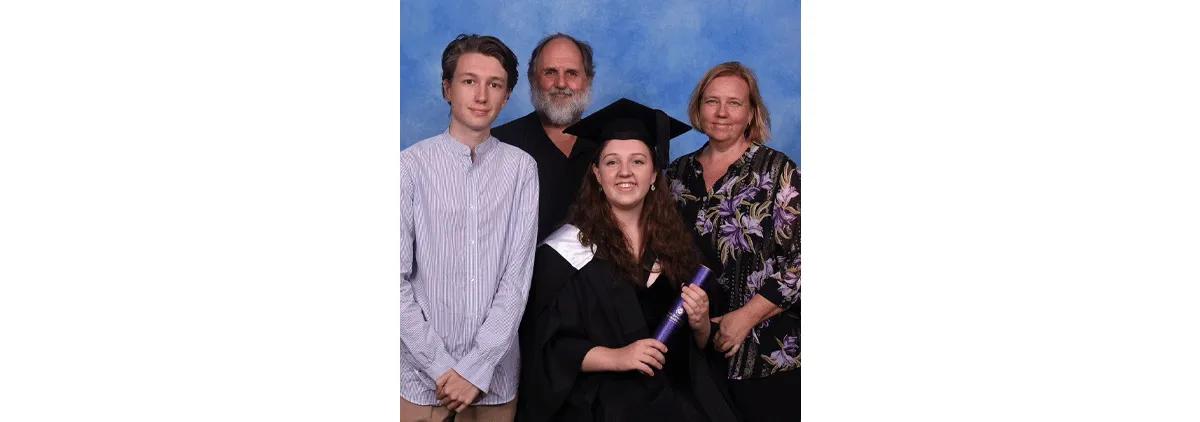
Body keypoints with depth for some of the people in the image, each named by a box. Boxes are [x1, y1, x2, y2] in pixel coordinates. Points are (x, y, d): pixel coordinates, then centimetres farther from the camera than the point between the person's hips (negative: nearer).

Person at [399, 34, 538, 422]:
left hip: (496, 376, 2)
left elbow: (518, 274, -4)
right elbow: (398, 280, -7)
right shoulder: (412, 165, -6)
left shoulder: (521, 168, 0)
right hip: (424, 377, -1)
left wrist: (477, 367, -10)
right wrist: (441, 366, -11)